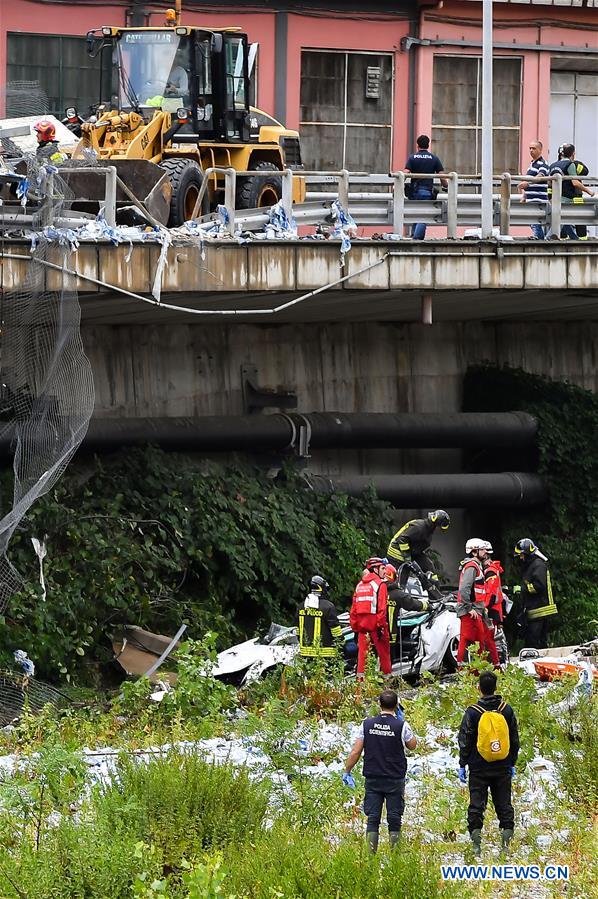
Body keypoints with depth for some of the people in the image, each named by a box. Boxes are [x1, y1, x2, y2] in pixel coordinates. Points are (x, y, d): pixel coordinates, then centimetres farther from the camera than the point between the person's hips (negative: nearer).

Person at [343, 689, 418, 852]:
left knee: (372, 819, 6)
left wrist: (347, 772, 12)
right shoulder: (401, 725, -10)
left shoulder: (367, 724, -3)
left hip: (372, 779, 2)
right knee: (394, 819, 6)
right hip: (395, 780, -2)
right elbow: (412, 745, 9)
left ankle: (371, 852, 2)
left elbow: (355, 752, -2)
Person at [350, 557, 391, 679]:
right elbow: (381, 607, -14)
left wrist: (354, 627, 15)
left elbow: (353, 608, 12)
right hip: (375, 622, -6)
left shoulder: (360, 585, 14)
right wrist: (381, 626, -15)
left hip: (361, 623, 6)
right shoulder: (380, 584, -6)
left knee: (362, 651, 7)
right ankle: (387, 676, 3)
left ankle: (360, 677, 4)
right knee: (383, 651, 2)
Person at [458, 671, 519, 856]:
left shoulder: (472, 713, -8)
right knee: (504, 805, 9)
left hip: (479, 768, -2)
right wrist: (512, 764, 18)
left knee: (476, 806, 2)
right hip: (502, 768, 2)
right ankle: (507, 839, 2)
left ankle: (476, 842, -3)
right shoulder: (507, 711, 1)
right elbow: (515, 740, 9)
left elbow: (465, 742, -6)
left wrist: (462, 765, 1)